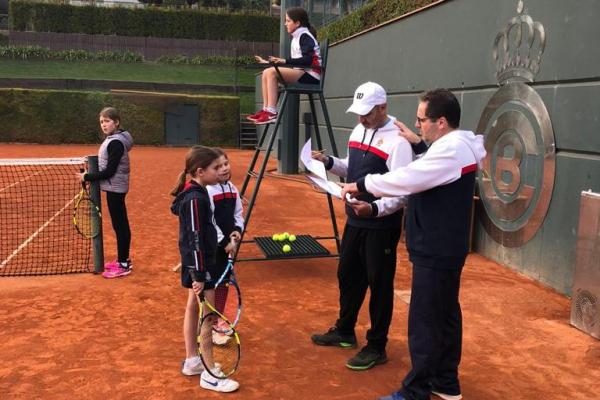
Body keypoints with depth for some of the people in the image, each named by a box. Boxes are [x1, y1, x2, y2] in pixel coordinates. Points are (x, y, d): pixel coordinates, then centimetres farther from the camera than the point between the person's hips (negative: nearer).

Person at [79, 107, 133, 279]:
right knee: (120, 225, 15)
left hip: (115, 189, -10)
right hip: (114, 188, 10)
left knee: (120, 225, -4)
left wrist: (87, 177, -15)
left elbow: (110, 170, -21)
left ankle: (124, 265, 3)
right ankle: (123, 260, 25)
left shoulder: (116, 143, -18)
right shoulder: (113, 140, 11)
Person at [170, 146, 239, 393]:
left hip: (196, 263, 10)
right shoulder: (195, 199, -22)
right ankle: (209, 374, 9)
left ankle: (192, 362, 32)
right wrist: (199, 275, -23)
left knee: (193, 309, 18)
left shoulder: (194, 193, 7)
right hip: (199, 264, -10)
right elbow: (195, 239, -24)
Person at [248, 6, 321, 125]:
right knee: (266, 73, -2)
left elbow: (307, 60, -19)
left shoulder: (305, 36, -6)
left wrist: (285, 61, -25)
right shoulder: (296, 37, 21)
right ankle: (266, 109, -9)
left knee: (272, 72, -24)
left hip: (310, 75, -9)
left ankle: (272, 113, -29)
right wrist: (269, 62, 19)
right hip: (300, 73, 9)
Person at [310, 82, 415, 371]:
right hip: (354, 221, 9)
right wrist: (329, 162, 5)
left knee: (379, 285, 4)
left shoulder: (397, 141, -18)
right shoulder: (359, 131, 8)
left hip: (381, 227, -8)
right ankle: (344, 331, 40)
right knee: (348, 276, 20)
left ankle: (376, 348, 19)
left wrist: (375, 209, -37)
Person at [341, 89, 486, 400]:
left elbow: (405, 179, -24)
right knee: (446, 314, 18)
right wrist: (419, 143, 17)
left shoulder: (450, 150, -21)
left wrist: (361, 185, -14)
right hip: (446, 248, 11)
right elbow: (422, 176, 24)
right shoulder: (457, 146, 10)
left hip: (436, 252, -11)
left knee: (424, 321, -2)